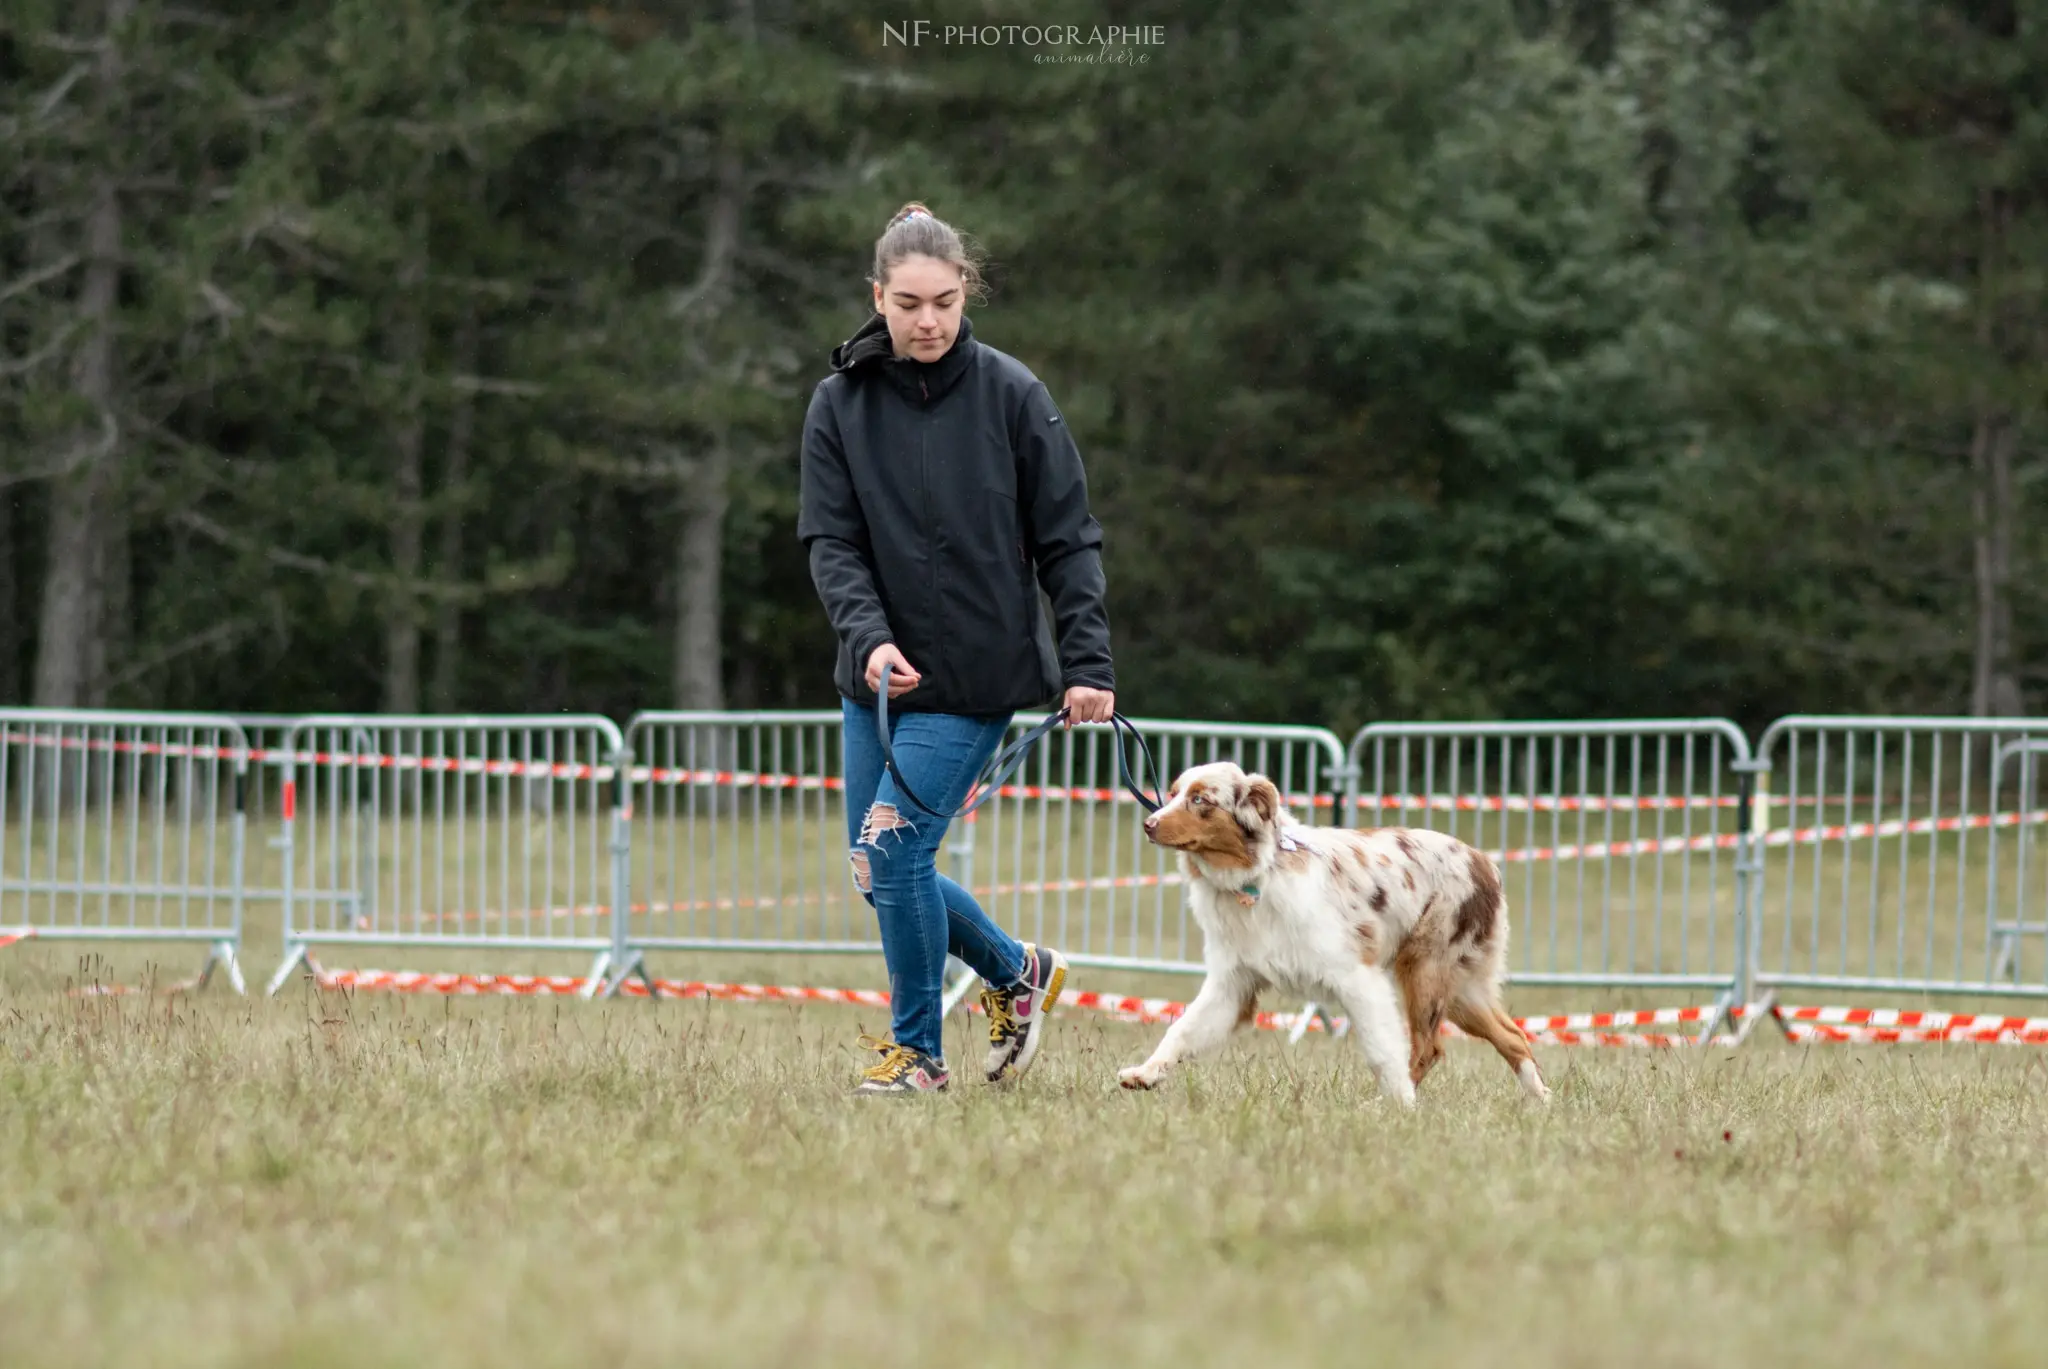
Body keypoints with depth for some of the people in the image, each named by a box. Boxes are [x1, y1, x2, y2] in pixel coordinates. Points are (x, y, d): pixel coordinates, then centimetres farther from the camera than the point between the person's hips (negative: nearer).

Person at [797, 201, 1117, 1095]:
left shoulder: (1011, 394, -6)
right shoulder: (841, 402, 1)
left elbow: (1067, 541, -3)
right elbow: (830, 541, -3)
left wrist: (1088, 665, -10)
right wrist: (868, 635, -19)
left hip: (979, 673, -4)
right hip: (879, 675, 4)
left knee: (896, 847, -12)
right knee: (875, 867, 7)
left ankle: (918, 1050, 5)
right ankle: (1017, 972, 30)